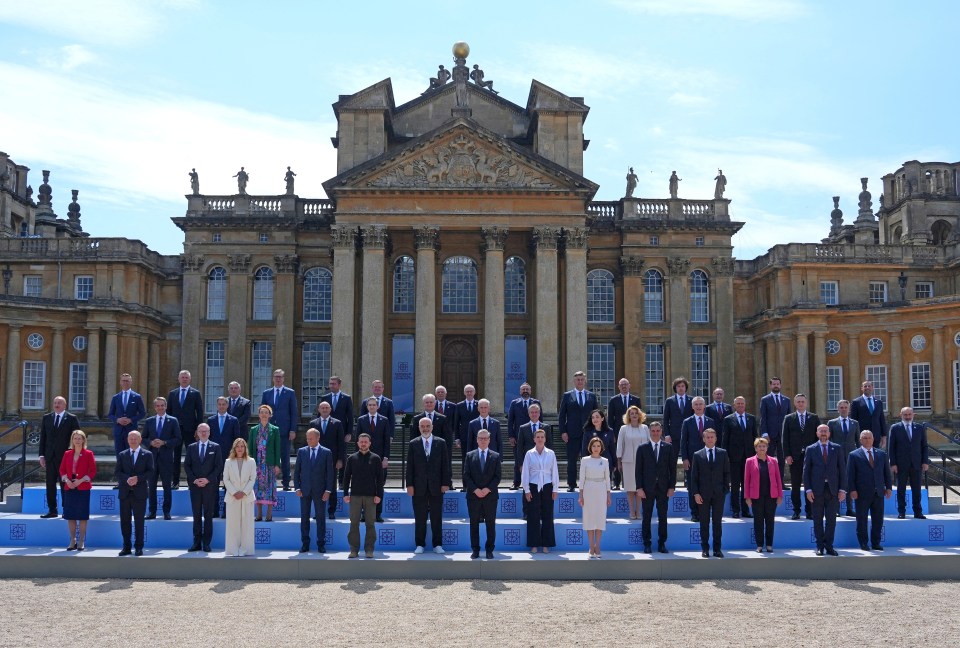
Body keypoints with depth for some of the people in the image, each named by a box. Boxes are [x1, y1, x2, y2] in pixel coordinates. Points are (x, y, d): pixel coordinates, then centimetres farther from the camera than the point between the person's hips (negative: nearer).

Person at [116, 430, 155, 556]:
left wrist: (137, 478, -17)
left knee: (139, 521, 1)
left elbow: (150, 473, -2)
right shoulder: (122, 455, 12)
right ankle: (126, 547, 14)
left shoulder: (147, 455, 5)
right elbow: (117, 472, 3)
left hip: (139, 493, -2)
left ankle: (138, 547, 8)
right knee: (125, 521, 5)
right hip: (125, 493, 2)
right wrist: (127, 479, -15)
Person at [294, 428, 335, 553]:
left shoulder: (326, 453, 0)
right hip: (305, 490, 2)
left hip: (320, 491, -2)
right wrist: (297, 488, -1)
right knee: (304, 517, 5)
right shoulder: (301, 451, 6)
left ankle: (321, 545, 10)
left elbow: (330, 473, 0)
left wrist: (328, 490, -7)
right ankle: (305, 544, 12)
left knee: (320, 518, 3)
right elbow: (297, 471, 7)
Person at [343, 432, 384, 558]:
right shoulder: (352, 458, 7)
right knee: (354, 523, 2)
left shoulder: (375, 458, 4)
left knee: (370, 524, 2)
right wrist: (346, 494, 1)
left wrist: (379, 495, -4)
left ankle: (369, 550, 9)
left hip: (371, 496, -1)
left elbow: (380, 478, 2)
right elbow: (346, 476, 8)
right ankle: (354, 549, 9)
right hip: (355, 496, 1)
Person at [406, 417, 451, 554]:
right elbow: (409, 466, 3)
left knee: (437, 517, 4)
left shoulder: (441, 443, 5)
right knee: (420, 518, 4)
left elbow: (445, 465, 4)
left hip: (436, 486, 0)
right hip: (419, 487, 0)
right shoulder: (413, 444, 5)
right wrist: (409, 485, -3)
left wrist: (446, 483, -3)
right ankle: (420, 545, 12)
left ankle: (438, 545, 12)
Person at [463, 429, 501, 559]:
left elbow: (497, 476, 1)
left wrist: (488, 489, -12)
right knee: (474, 523, 4)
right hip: (473, 495, 0)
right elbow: (466, 476, 1)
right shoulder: (470, 455, 6)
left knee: (491, 523, 2)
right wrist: (475, 489, -11)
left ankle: (489, 550, 9)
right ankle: (475, 550, 11)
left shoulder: (495, 456, 6)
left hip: (490, 495, 0)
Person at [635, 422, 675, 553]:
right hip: (647, 488, -1)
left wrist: (672, 487, -2)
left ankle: (662, 544, 14)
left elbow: (672, 468, 5)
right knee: (646, 517, 3)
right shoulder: (642, 448, 3)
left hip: (663, 488, 1)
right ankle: (647, 544, 11)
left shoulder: (668, 447, 6)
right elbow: (638, 470, 1)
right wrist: (639, 488, -6)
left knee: (663, 517, 5)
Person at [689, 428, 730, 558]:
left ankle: (717, 549, 12)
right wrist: (696, 493, -6)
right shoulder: (697, 455, 3)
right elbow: (693, 476, 2)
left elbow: (727, 472, 7)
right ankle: (705, 549, 11)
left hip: (719, 493, 1)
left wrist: (725, 489, -3)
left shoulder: (723, 453, 6)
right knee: (704, 522, 4)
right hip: (703, 494, -1)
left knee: (718, 522, 5)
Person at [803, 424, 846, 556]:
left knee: (831, 519, 3)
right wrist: (808, 489, -5)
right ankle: (820, 546, 12)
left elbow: (842, 469, 5)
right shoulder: (810, 449, 4)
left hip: (833, 489, 1)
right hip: (817, 489, -1)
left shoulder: (837, 448, 7)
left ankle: (829, 546, 11)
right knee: (818, 519, 4)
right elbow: (806, 471, 3)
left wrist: (842, 489, -2)